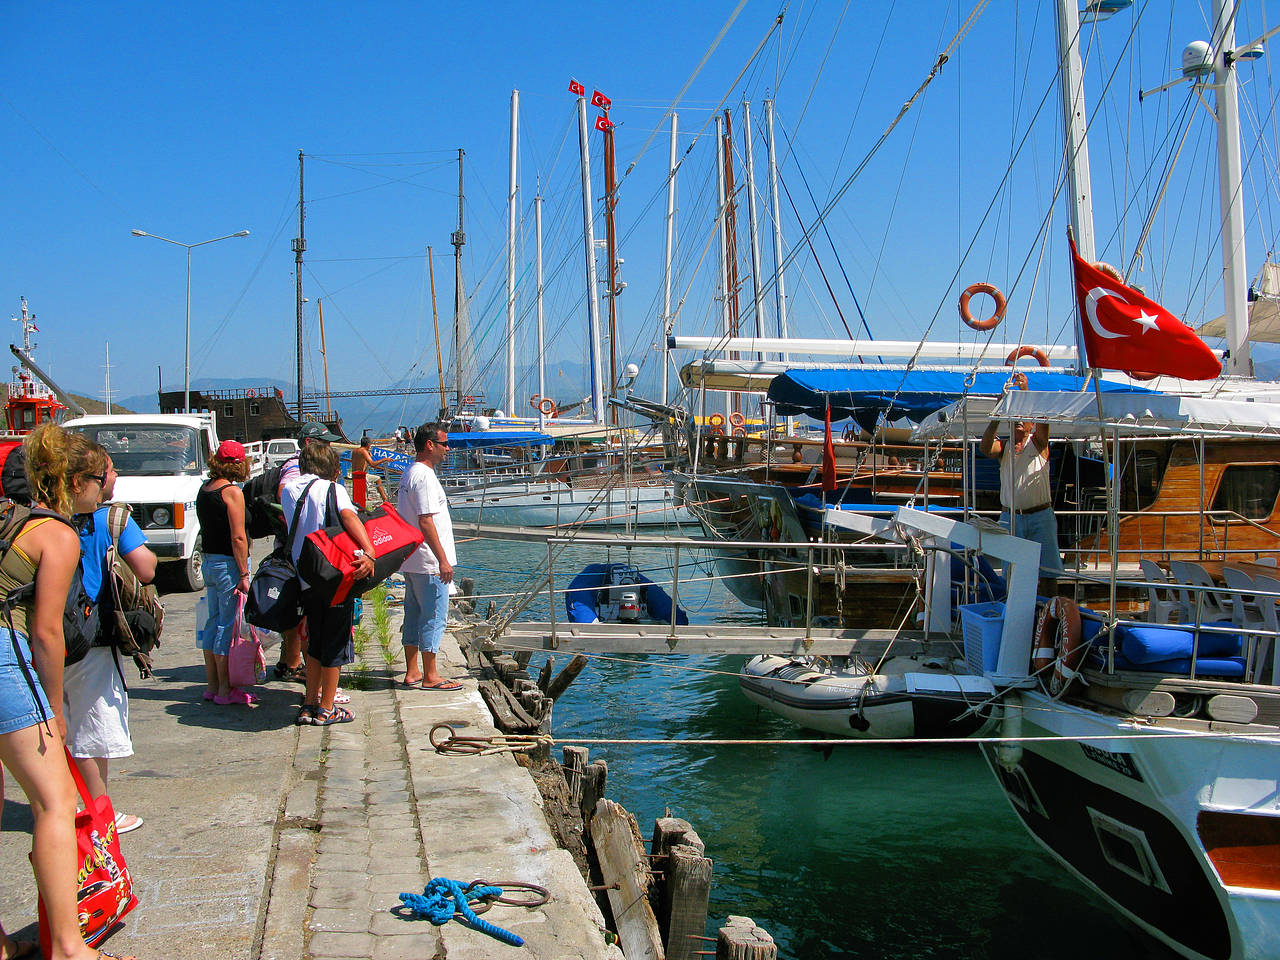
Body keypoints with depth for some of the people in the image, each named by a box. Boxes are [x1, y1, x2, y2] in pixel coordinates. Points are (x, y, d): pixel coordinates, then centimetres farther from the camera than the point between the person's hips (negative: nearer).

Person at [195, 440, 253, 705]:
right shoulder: (232, 492, -15)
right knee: (228, 626, -2)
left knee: (214, 622, 15)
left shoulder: (204, 489, 10)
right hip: (228, 564, -8)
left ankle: (212, 684, 21)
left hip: (209, 562, 8)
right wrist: (244, 575, -16)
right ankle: (225, 689, 3)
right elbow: (238, 537, -18)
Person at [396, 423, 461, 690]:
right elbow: (426, 522, -23)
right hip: (428, 562, -10)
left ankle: (412, 673, 20)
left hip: (411, 560, 10)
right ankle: (430, 676, 2)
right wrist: (442, 560, -21)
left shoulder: (410, 473, 15)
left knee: (414, 615, 14)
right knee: (434, 616, -3)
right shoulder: (424, 476, -17)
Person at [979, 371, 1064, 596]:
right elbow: (985, 447, -11)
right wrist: (997, 419, -21)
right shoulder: (1003, 447, 11)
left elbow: (1042, 420, -15)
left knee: (1047, 572, -1)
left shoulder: (1037, 444, 5)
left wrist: (1025, 391, -23)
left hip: (1040, 517, -2)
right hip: (1010, 517, 2)